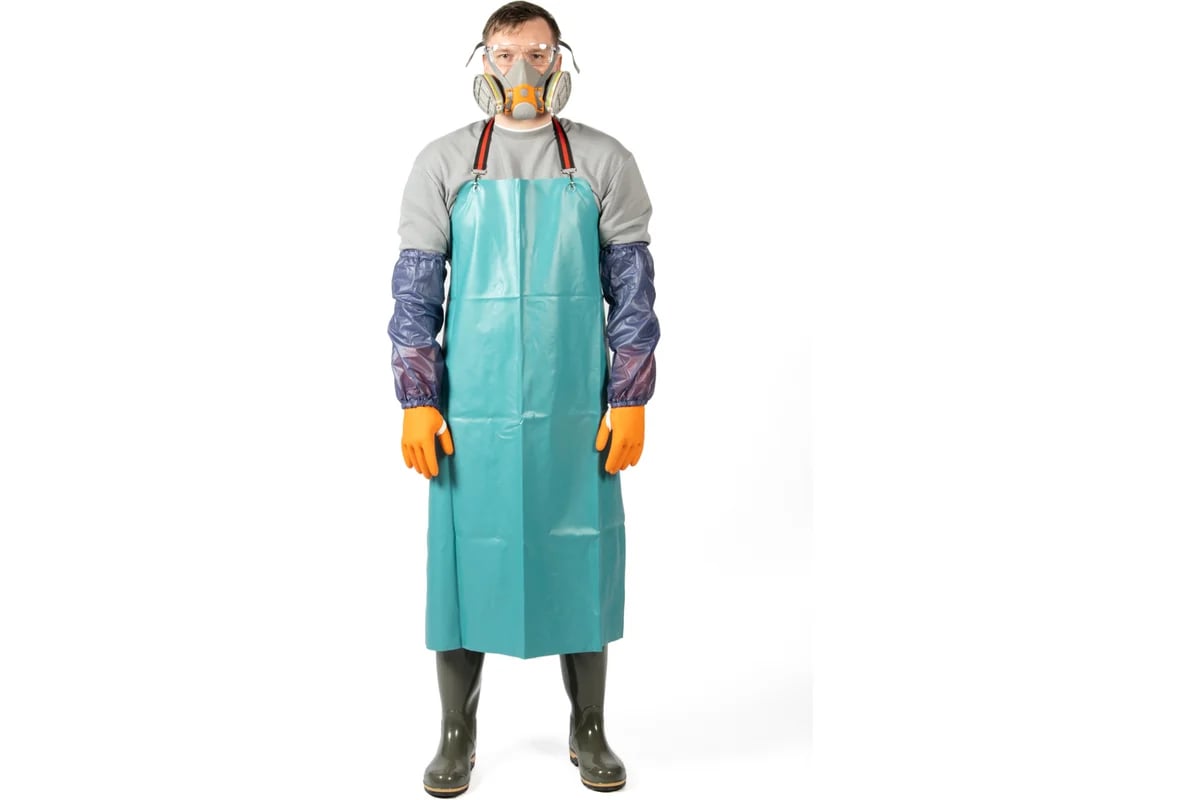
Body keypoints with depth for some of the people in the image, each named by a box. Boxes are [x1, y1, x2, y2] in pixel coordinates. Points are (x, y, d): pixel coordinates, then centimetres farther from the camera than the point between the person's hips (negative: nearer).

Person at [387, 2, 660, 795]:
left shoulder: (604, 162, 5)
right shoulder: (444, 163, 5)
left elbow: (632, 288, 4)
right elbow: (416, 290, 4)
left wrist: (630, 401, -2)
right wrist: (418, 403, -3)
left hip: (574, 412, 0)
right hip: (470, 411, 0)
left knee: (582, 561, 7)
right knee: (464, 558, 6)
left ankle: (589, 731, 26)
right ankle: (457, 736, 24)